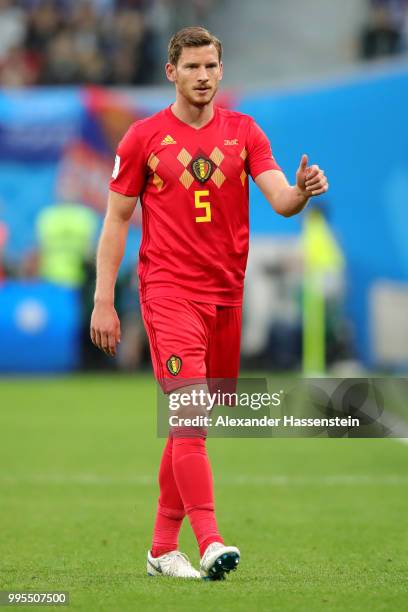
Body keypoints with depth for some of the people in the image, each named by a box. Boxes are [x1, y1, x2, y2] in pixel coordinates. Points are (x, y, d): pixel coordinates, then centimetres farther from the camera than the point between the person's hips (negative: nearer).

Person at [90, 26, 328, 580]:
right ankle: (209, 543, -24)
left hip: (227, 294, 4)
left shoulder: (243, 132, 8)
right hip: (169, 290, -4)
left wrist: (301, 191, -28)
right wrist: (103, 302, -3)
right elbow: (116, 221, 3)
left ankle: (163, 546, 19)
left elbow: (280, 200, -3)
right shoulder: (144, 137, 1)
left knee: (190, 422, 10)